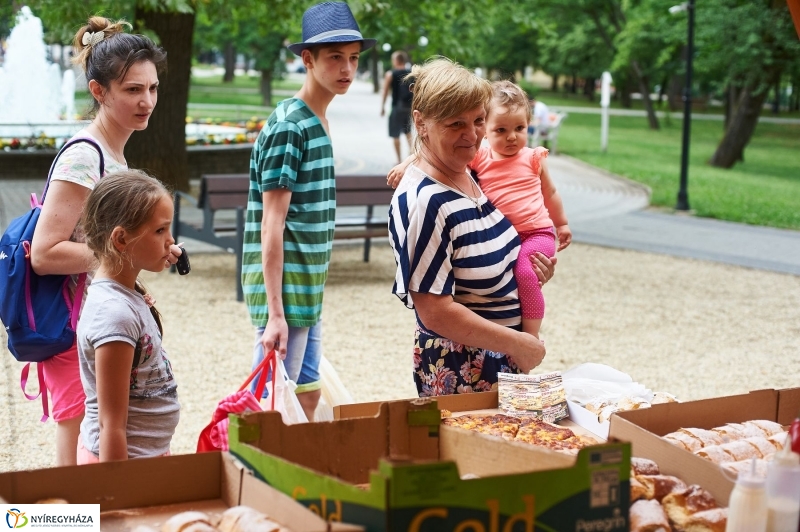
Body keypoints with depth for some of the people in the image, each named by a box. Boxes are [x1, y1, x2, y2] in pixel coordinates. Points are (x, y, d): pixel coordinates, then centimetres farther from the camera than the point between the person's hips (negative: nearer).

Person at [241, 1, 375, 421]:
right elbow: (272, 224, -18)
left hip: (309, 289, 9)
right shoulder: (287, 126, -15)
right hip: (284, 290, -9)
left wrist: (311, 292, 19)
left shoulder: (319, 122, 12)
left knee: (308, 395, 16)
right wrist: (275, 312, -21)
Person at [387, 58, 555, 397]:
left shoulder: (471, 176, 4)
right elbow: (435, 312, -24)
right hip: (460, 373, -9)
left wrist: (534, 269, 1)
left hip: (503, 359, 9)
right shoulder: (423, 201, -22)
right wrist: (518, 343, -17)